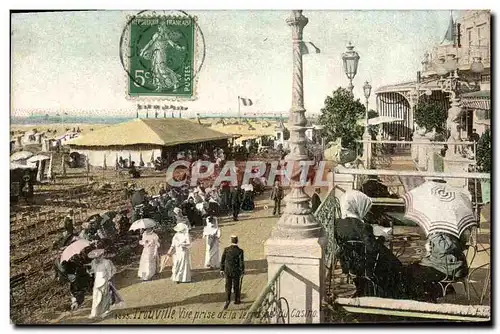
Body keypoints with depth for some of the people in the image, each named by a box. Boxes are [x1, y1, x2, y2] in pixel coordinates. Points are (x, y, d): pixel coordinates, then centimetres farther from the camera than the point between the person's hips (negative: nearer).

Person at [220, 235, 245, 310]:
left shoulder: (226, 249, -7)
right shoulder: (240, 251, -14)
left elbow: (222, 260, -2)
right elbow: (242, 262, -14)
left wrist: (222, 270, 8)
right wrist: (242, 272, -3)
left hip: (227, 271, 1)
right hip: (236, 272, -1)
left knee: (228, 286, 8)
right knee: (236, 286, 16)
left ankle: (227, 300, -10)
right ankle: (237, 300, 31)